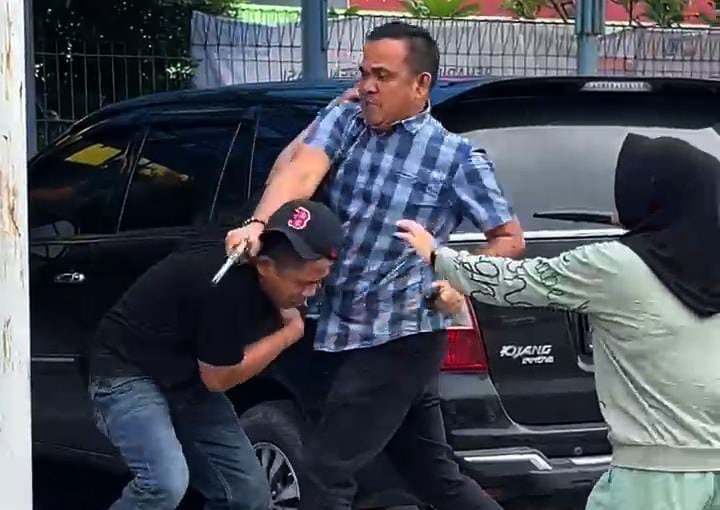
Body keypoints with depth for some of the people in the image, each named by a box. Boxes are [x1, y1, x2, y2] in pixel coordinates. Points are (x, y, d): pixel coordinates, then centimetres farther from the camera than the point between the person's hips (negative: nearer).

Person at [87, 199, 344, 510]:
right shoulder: (228, 284, -32)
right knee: (167, 483, -31)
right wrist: (291, 332, -15)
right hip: (129, 373, -9)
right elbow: (219, 378, -20)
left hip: (188, 381, 9)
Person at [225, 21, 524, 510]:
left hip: (399, 339, -6)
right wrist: (260, 223, -32)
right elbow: (302, 172, -14)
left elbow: (510, 237, 0)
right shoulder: (341, 121, 5)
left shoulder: (457, 157, -6)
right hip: (346, 332, 6)